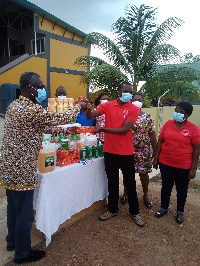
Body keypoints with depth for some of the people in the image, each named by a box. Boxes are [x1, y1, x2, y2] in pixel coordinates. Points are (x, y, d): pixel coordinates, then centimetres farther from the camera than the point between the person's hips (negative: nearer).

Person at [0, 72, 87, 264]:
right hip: (21, 170, -10)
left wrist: (55, 131, 21)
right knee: (24, 212, 8)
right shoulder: (34, 111, -22)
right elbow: (63, 118, -13)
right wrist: (78, 106, 4)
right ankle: (22, 253, 28)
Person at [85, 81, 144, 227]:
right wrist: (87, 109, -30)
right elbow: (90, 116, -7)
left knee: (130, 183, 12)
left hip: (126, 152, -2)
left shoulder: (134, 109, -7)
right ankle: (112, 209, 36)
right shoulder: (108, 105, 1)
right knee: (112, 182, 17)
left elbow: (125, 129, -18)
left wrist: (103, 129, -23)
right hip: (110, 151, 3)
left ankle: (135, 212, 32)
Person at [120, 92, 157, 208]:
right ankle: (126, 194, 32)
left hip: (144, 151, 0)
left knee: (144, 173, 11)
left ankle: (145, 195, 31)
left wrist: (155, 151, 0)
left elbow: (152, 135, 1)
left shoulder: (148, 117, 1)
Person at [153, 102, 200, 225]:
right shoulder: (168, 124, -1)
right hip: (165, 163, 2)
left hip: (184, 166, -2)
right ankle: (164, 208, 38)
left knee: (182, 189, 15)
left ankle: (180, 212, 37)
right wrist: (156, 159, 3)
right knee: (166, 186, 17)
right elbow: (160, 142, 4)